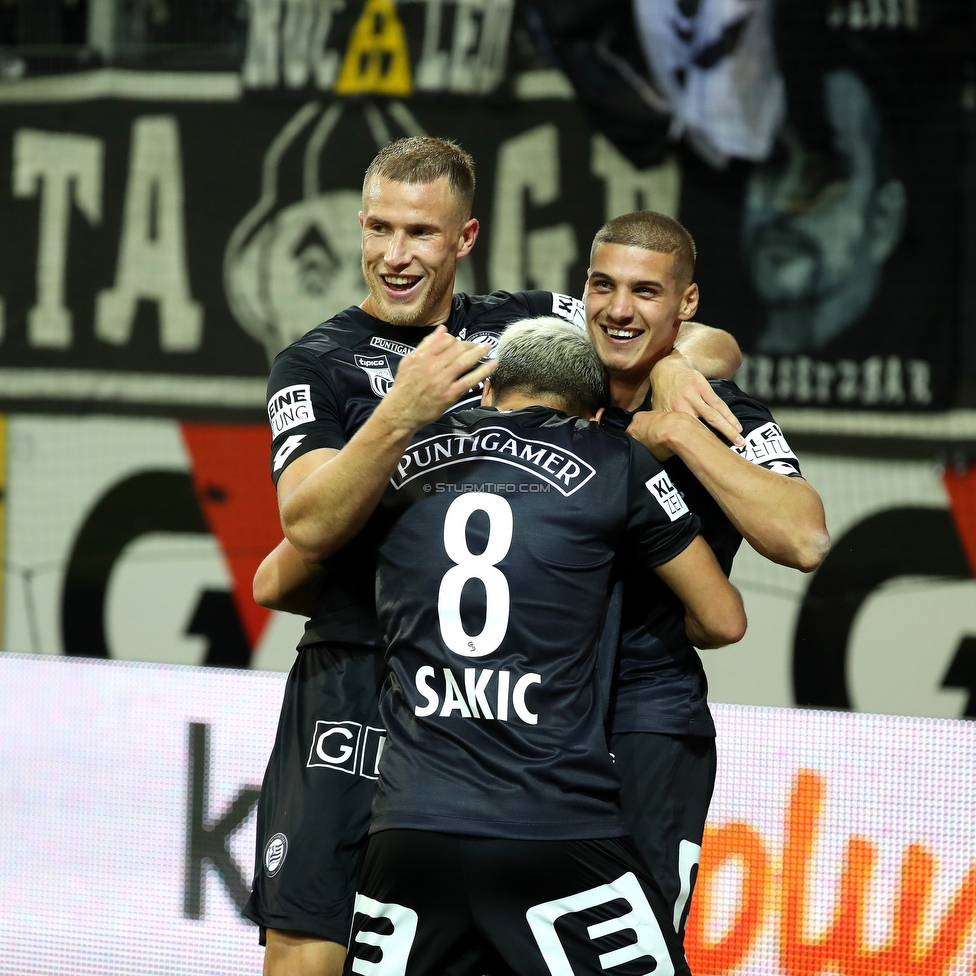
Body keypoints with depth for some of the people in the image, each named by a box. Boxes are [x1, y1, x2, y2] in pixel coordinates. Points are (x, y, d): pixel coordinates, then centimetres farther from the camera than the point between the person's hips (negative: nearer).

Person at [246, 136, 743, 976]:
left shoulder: (525, 325, 12)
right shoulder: (317, 364, 3)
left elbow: (716, 346, 17)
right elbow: (308, 524, -14)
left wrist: (679, 364, -6)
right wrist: (401, 413, -27)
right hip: (360, 691, -3)